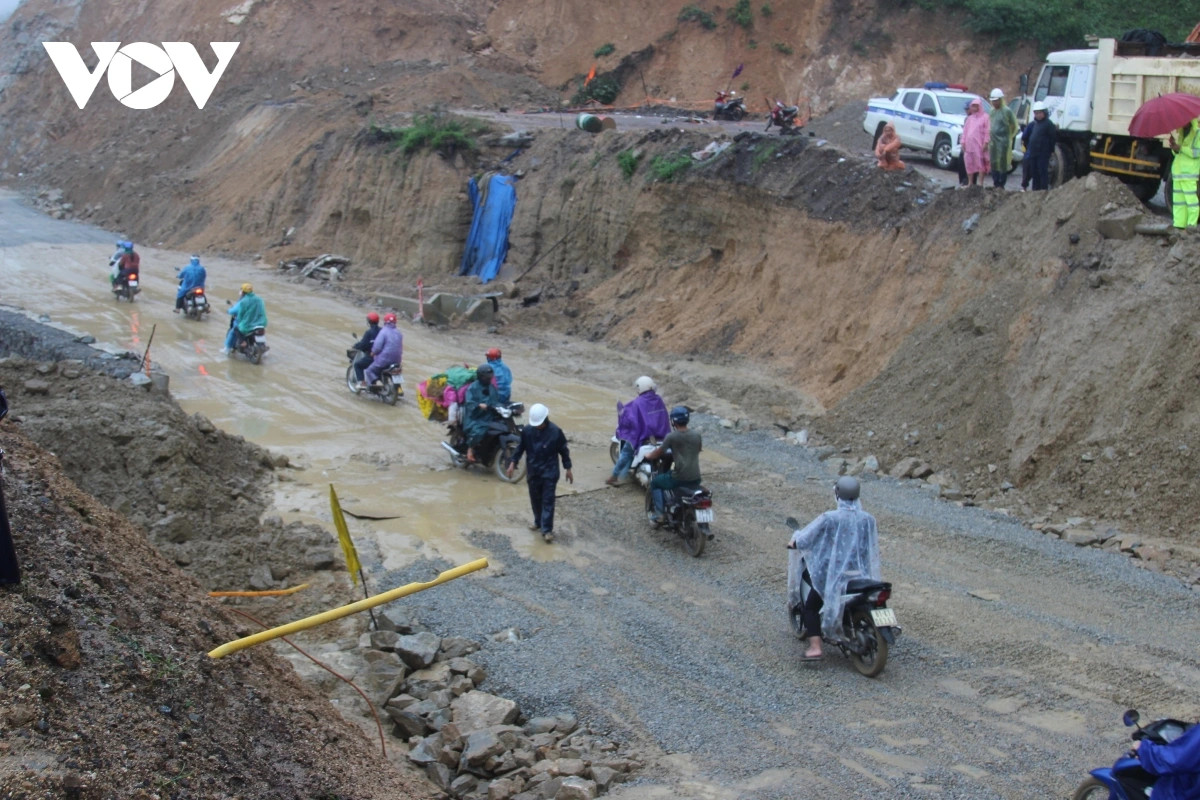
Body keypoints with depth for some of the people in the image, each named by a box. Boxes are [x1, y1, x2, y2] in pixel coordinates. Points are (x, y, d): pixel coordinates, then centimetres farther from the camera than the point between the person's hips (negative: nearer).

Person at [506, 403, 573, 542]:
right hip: (533, 471, 3)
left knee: (548, 501, -4)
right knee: (535, 499, 15)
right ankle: (538, 522, 34)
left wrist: (568, 469, -1)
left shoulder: (555, 431, -13)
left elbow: (564, 450, -3)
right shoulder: (527, 431, -7)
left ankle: (547, 529, -4)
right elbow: (520, 447, 5)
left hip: (549, 472, -3)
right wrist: (513, 463, -4)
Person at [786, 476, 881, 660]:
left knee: (810, 607, 12)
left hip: (833, 575, -4)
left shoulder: (830, 518, -15)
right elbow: (873, 548, 9)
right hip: (862, 575, 4)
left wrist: (794, 542, 12)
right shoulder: (868, 520, -3)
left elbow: (804, 539, -10)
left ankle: (815, 646, -5)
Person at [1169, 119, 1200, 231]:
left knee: (1191, 199, -8)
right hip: (1178, 171, 8)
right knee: (1178, 200, 7)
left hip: (1190, 173, -8)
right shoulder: (1182, 132, 20)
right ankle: (1179, 224, 9)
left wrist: (1180, 147, -14)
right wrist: (1174, 147, 1)